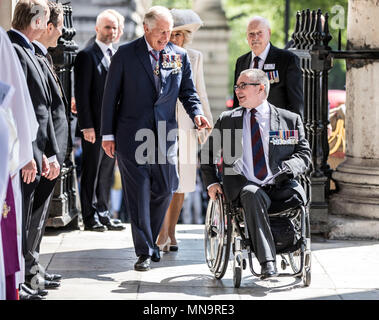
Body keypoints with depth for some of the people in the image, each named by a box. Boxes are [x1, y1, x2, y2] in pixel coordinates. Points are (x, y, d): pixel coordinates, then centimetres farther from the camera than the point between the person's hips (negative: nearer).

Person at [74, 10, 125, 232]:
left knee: (107, 172, 11)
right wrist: (87, 126, -17)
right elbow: (82, 94, -10)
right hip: (95, 125, -6)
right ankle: (90, 218, 6)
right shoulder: (87, 56, -6)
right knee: (92, 172, 0)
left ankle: (103, 215, 17)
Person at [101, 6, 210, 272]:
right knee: (138, 193, -3)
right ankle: (144, 251, 0)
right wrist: (108, 134, -1)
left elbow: (188, 91, 12)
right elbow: (111, 95, 1)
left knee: (165, 189, 5)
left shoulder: (179, 56, 6)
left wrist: (196, 112, -10)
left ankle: (150, 240, 26)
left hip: (165, 134, 3)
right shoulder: (126, 54, -1)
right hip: (132, 134, -3)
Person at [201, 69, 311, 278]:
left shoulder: (290, 120, 13)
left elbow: (304, 154, 9)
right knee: (252, 195, -36)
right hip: (243, 186, 0)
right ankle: (267, 262, -43)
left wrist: (287, 168, -13)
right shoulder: (226, 120, 18)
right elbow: (207, 152, 27)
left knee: (296, 194, -34)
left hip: (280, 185, 0)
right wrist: (211, 182, 12)